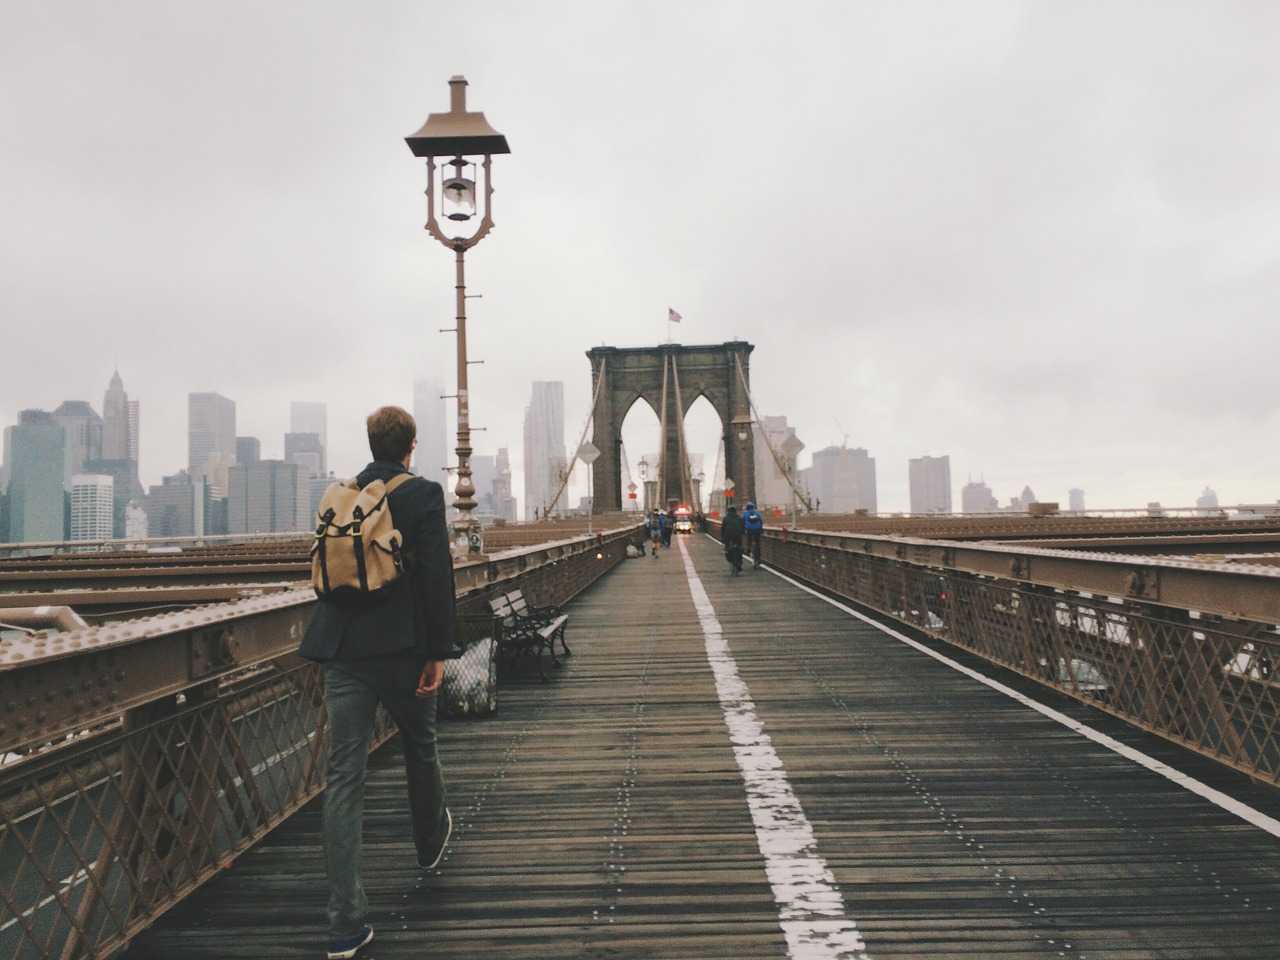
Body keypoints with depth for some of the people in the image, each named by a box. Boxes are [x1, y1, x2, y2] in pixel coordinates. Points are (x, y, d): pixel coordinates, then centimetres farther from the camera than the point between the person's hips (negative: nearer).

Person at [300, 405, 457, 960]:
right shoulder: (423, 494, -7)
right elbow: (436, 577, -13)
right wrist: (438, 653, -8)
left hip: (341, 651, 4)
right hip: (401, 648, -3)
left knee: (343, 779, 2)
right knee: (420, 747, 23)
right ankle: (430, 841, 48)